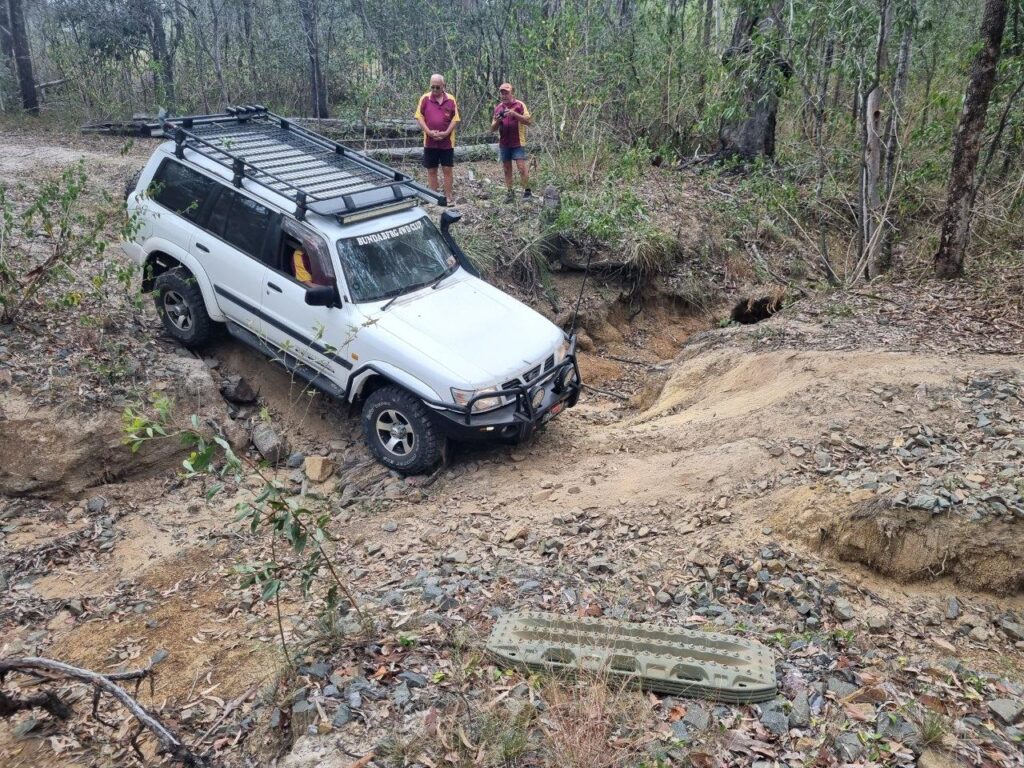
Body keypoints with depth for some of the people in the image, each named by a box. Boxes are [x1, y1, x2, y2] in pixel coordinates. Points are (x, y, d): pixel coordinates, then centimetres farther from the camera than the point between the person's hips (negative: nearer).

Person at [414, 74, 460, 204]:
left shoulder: (450, 99, 1)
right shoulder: (425, 98, 0)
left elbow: (455, 118, 0)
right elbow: (419, 117, -2)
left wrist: (446, 133, -13)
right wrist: (429, 132, -14)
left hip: (447, 141, -1)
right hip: (430, 141, 1)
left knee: (447, 169, 2)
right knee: (431, 170, 6)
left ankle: (449, 197, 8)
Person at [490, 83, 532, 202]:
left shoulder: (519, 105, -1)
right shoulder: (498, 108, 11)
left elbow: (528, 121, -8)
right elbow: (493, 128, 12)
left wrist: (514, 114, -20)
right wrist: (497, 121, -10)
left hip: (518, 143, -4)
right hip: (503, 144, 4)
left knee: (522, 168, -10)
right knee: (507, 169, 6)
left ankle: (527, 192, -3)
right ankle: (509, 193, 10)